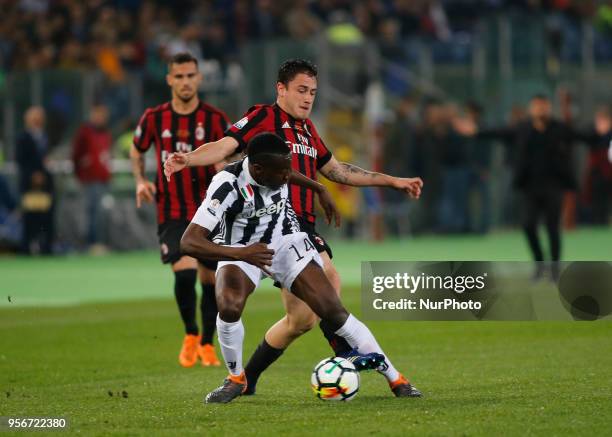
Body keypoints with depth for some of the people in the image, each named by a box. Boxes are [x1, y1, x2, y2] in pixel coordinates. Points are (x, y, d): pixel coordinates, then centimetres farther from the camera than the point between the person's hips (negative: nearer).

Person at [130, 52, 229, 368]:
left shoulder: (214, 119, -4)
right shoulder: (154, 118, 0)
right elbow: (136, 151, 18)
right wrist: (140, 181, 2)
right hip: (171, 213, -1)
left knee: (211, 279, 5)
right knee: (185, 271, -20)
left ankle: (207, 344, 27)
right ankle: (190, 335, 4)